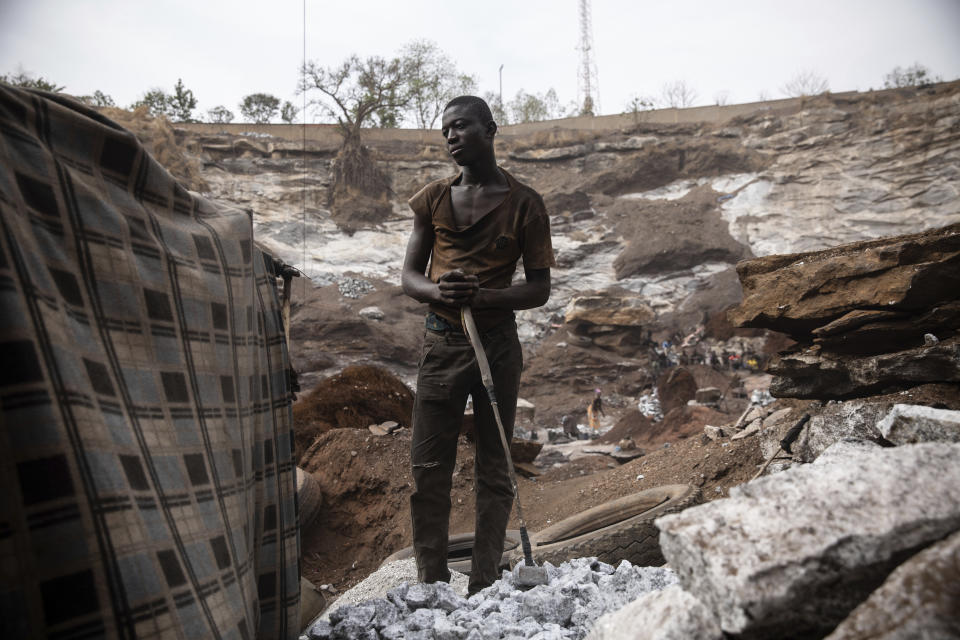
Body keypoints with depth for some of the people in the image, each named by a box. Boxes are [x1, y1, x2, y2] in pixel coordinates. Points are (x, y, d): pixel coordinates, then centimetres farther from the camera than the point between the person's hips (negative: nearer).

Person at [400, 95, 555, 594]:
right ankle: (431, 584, 16)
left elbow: (540, 288, -1)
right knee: (428, 466, 2)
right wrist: (438, 291, -14)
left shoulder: (523, 203, 1)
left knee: (493, 469, 5)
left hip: (497, 343, -2)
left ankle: (483, 586, 17)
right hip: (441, 342, 2)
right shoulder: (433, 199, 10)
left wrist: (482, 296, -19)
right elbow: (409, 276, 10)